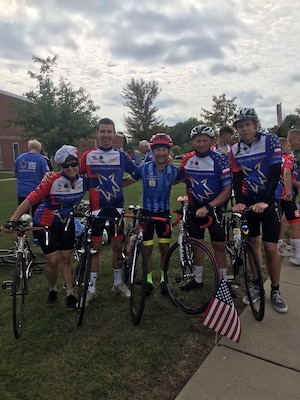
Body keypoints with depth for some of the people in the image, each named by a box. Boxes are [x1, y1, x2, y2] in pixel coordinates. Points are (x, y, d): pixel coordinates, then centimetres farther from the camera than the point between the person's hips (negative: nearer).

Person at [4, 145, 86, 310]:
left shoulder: (83, 180, -12)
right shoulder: (52, 181, -27)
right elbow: (29, 200, -26)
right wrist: (12, 220, -30)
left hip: (66, 223, 4)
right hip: (46, 224, -4)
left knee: (65, 259, 9)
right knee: (53, 261, -2)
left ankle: (70, 294, 22)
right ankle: (52, 290, 26)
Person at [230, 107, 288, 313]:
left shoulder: (270, 140, -10)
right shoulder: (235, 150, 0)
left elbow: (275, 172, -18)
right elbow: (237, 178, -4)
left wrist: (265, 201, -27)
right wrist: (239, 202, -20)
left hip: (269, 199, -3)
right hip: (248, 199, 3)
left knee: (270, 247, -4)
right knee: (253, 243, 7)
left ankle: (275, 291, 15)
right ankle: (256, 286, 23)